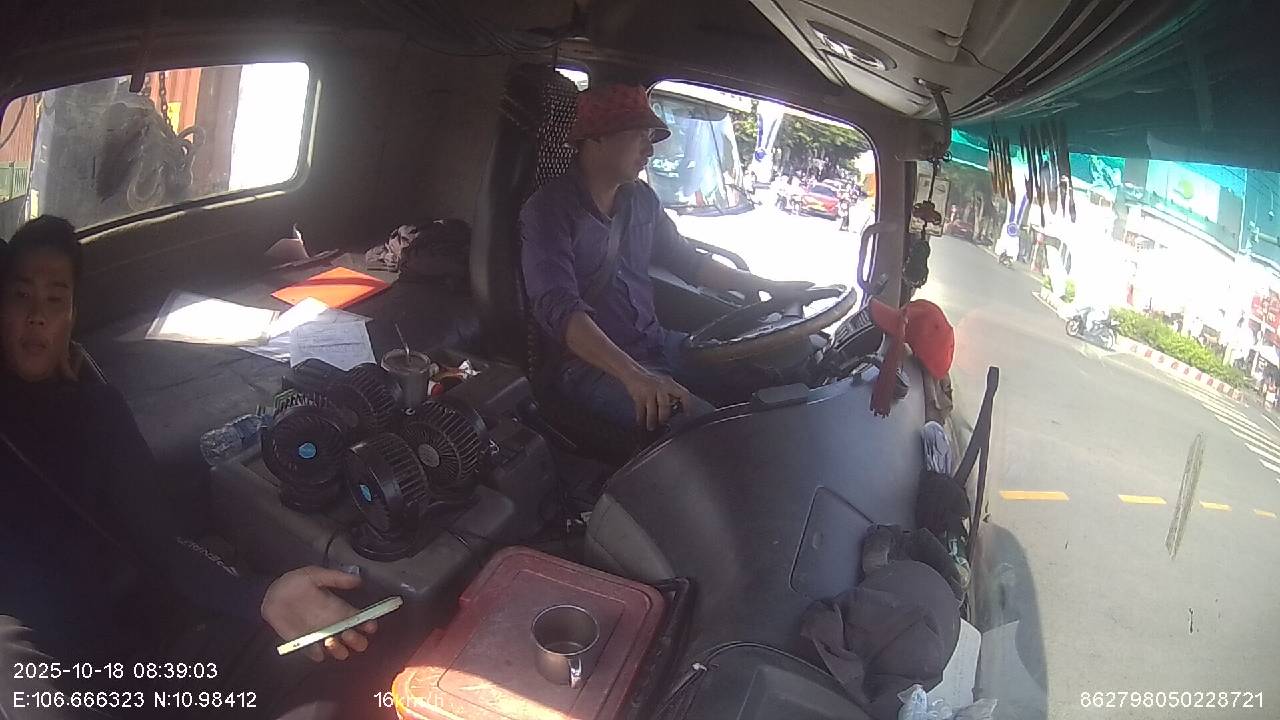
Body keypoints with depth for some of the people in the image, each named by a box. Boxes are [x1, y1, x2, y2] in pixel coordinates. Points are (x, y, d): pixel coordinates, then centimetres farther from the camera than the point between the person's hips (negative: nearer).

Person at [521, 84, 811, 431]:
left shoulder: (641, 198, 10)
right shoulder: (548, 209, -13)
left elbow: (688, 262, 23)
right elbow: (559, 310, -26)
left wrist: (770, 286, 15)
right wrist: (633, 376, -41)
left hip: (655, 343, 8)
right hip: (591, 363, -7)